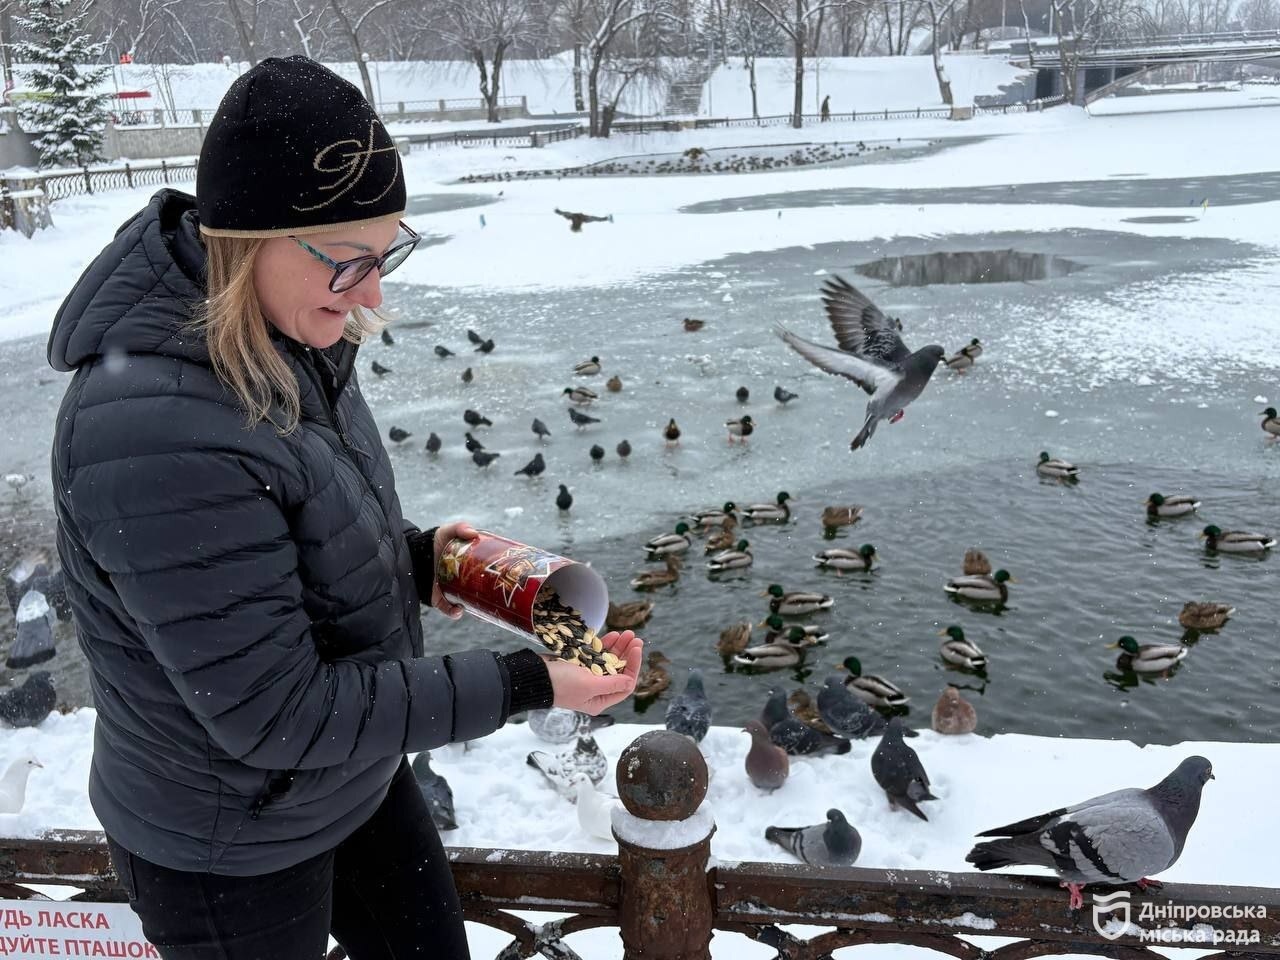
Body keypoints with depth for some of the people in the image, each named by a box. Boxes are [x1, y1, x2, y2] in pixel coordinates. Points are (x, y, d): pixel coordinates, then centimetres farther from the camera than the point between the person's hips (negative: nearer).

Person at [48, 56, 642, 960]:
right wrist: (521, 684, -28)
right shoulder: (158, 436, -36)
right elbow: (277, 715, -30)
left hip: (355, 775, 8)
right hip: (234, 849, -7)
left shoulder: (288, 338, -9)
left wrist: (413, 555, -9)